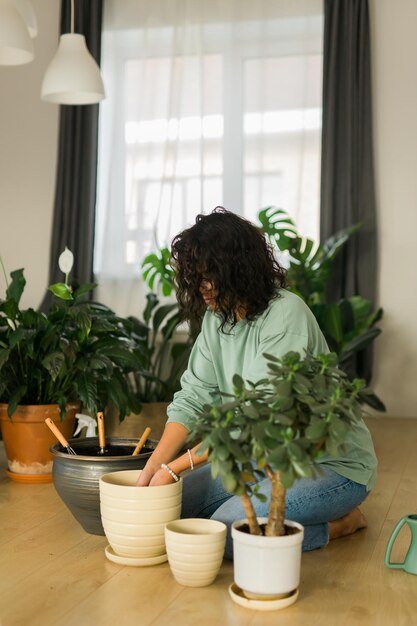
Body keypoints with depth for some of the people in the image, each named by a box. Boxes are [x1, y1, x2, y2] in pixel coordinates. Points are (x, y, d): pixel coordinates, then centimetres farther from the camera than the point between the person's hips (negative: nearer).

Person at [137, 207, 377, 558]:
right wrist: (154, 467, -18)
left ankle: (338, 524, -1)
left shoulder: (285, 314, -24)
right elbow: (192, 396, -4)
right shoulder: (216, 316, 1)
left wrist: (176, 467, -26)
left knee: (226, 530, -23)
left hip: (332, 463, -9)